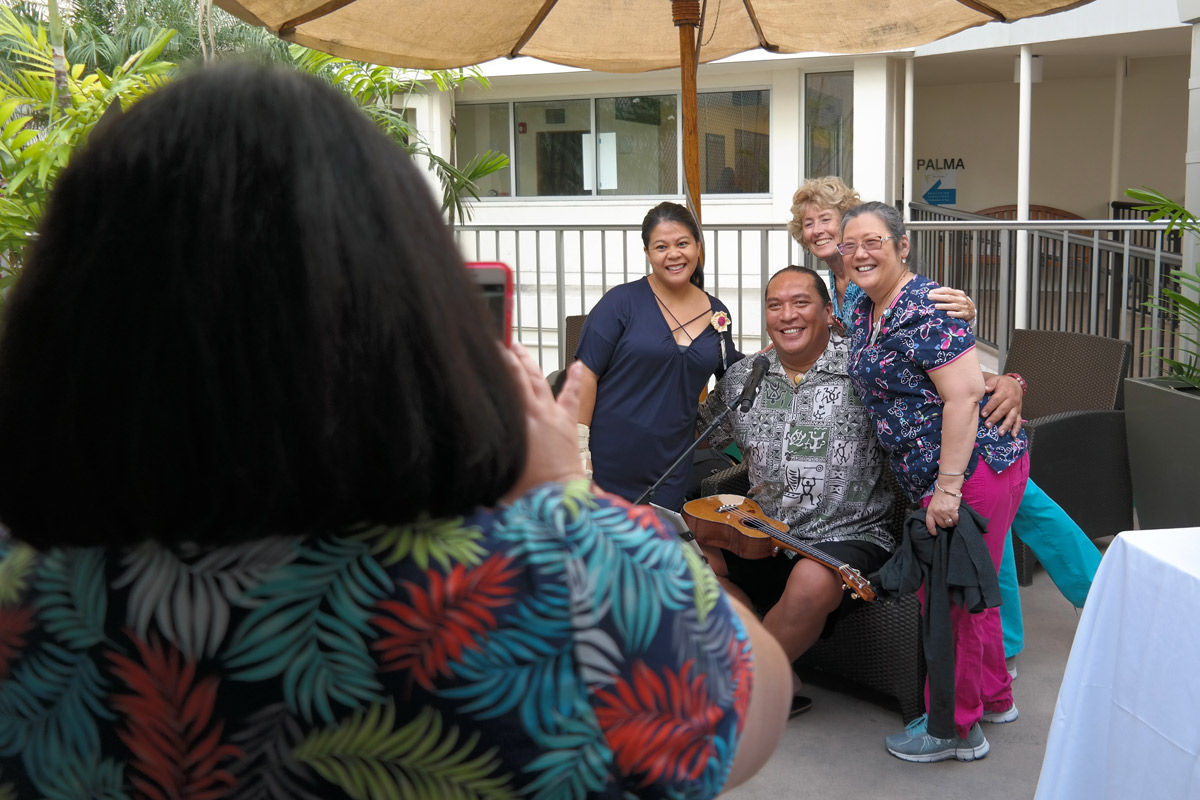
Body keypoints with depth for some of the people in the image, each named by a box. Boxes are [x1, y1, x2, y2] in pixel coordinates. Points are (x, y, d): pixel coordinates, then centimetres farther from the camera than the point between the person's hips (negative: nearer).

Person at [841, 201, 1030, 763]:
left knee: (949, 597, -1)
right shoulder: (864, 310, 12)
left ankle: (956, 728, 14)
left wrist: (948, 486, -25)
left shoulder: (924, 308, -18)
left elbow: (964, 394, -24)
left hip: (972, 467, -10)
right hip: (934, 477, 10)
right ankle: (994, 697, 39)